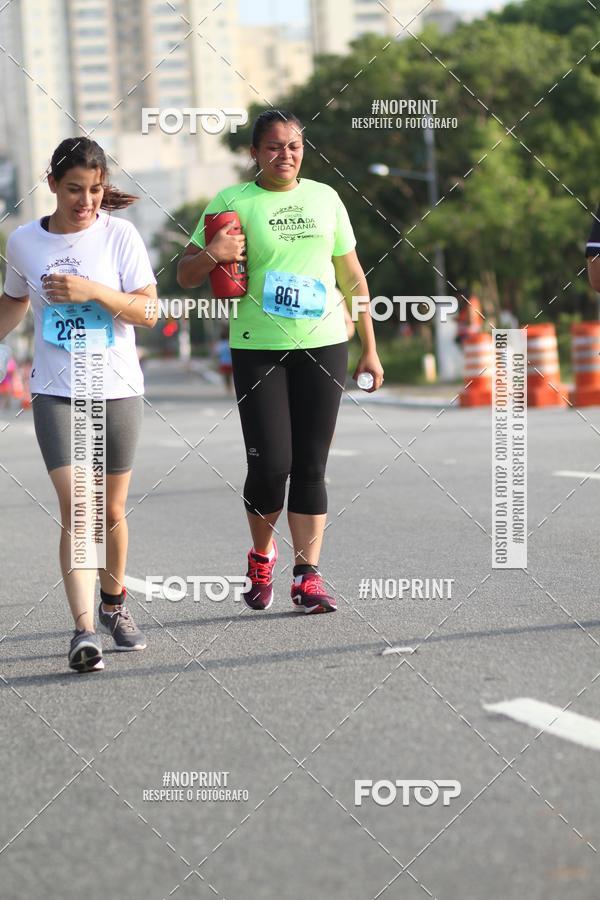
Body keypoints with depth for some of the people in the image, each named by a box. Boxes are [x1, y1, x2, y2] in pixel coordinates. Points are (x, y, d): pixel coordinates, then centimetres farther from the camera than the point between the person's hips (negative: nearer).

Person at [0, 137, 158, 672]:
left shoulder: (120, 236, -4)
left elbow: (149, 311, -9)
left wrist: (92, 291, -21)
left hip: (118, 390, 0)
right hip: (56, 392, 0)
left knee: (111, 511, 11)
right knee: (75, 507, -15)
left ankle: (113, 604, 36)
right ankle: (84, 631, -19)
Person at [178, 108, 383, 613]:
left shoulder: (324, 198, 10)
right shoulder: (233, 202, 1)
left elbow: (353, 277, 15)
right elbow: (185, 276, 3)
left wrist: (370, 349, 12)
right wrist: (212, 254, -20)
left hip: (324, 346, 2)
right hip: (258, 349, -2)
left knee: (310, 466, 0)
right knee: (270, 464, -7)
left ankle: (307, 575, 5)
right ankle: (261, 555, 19)